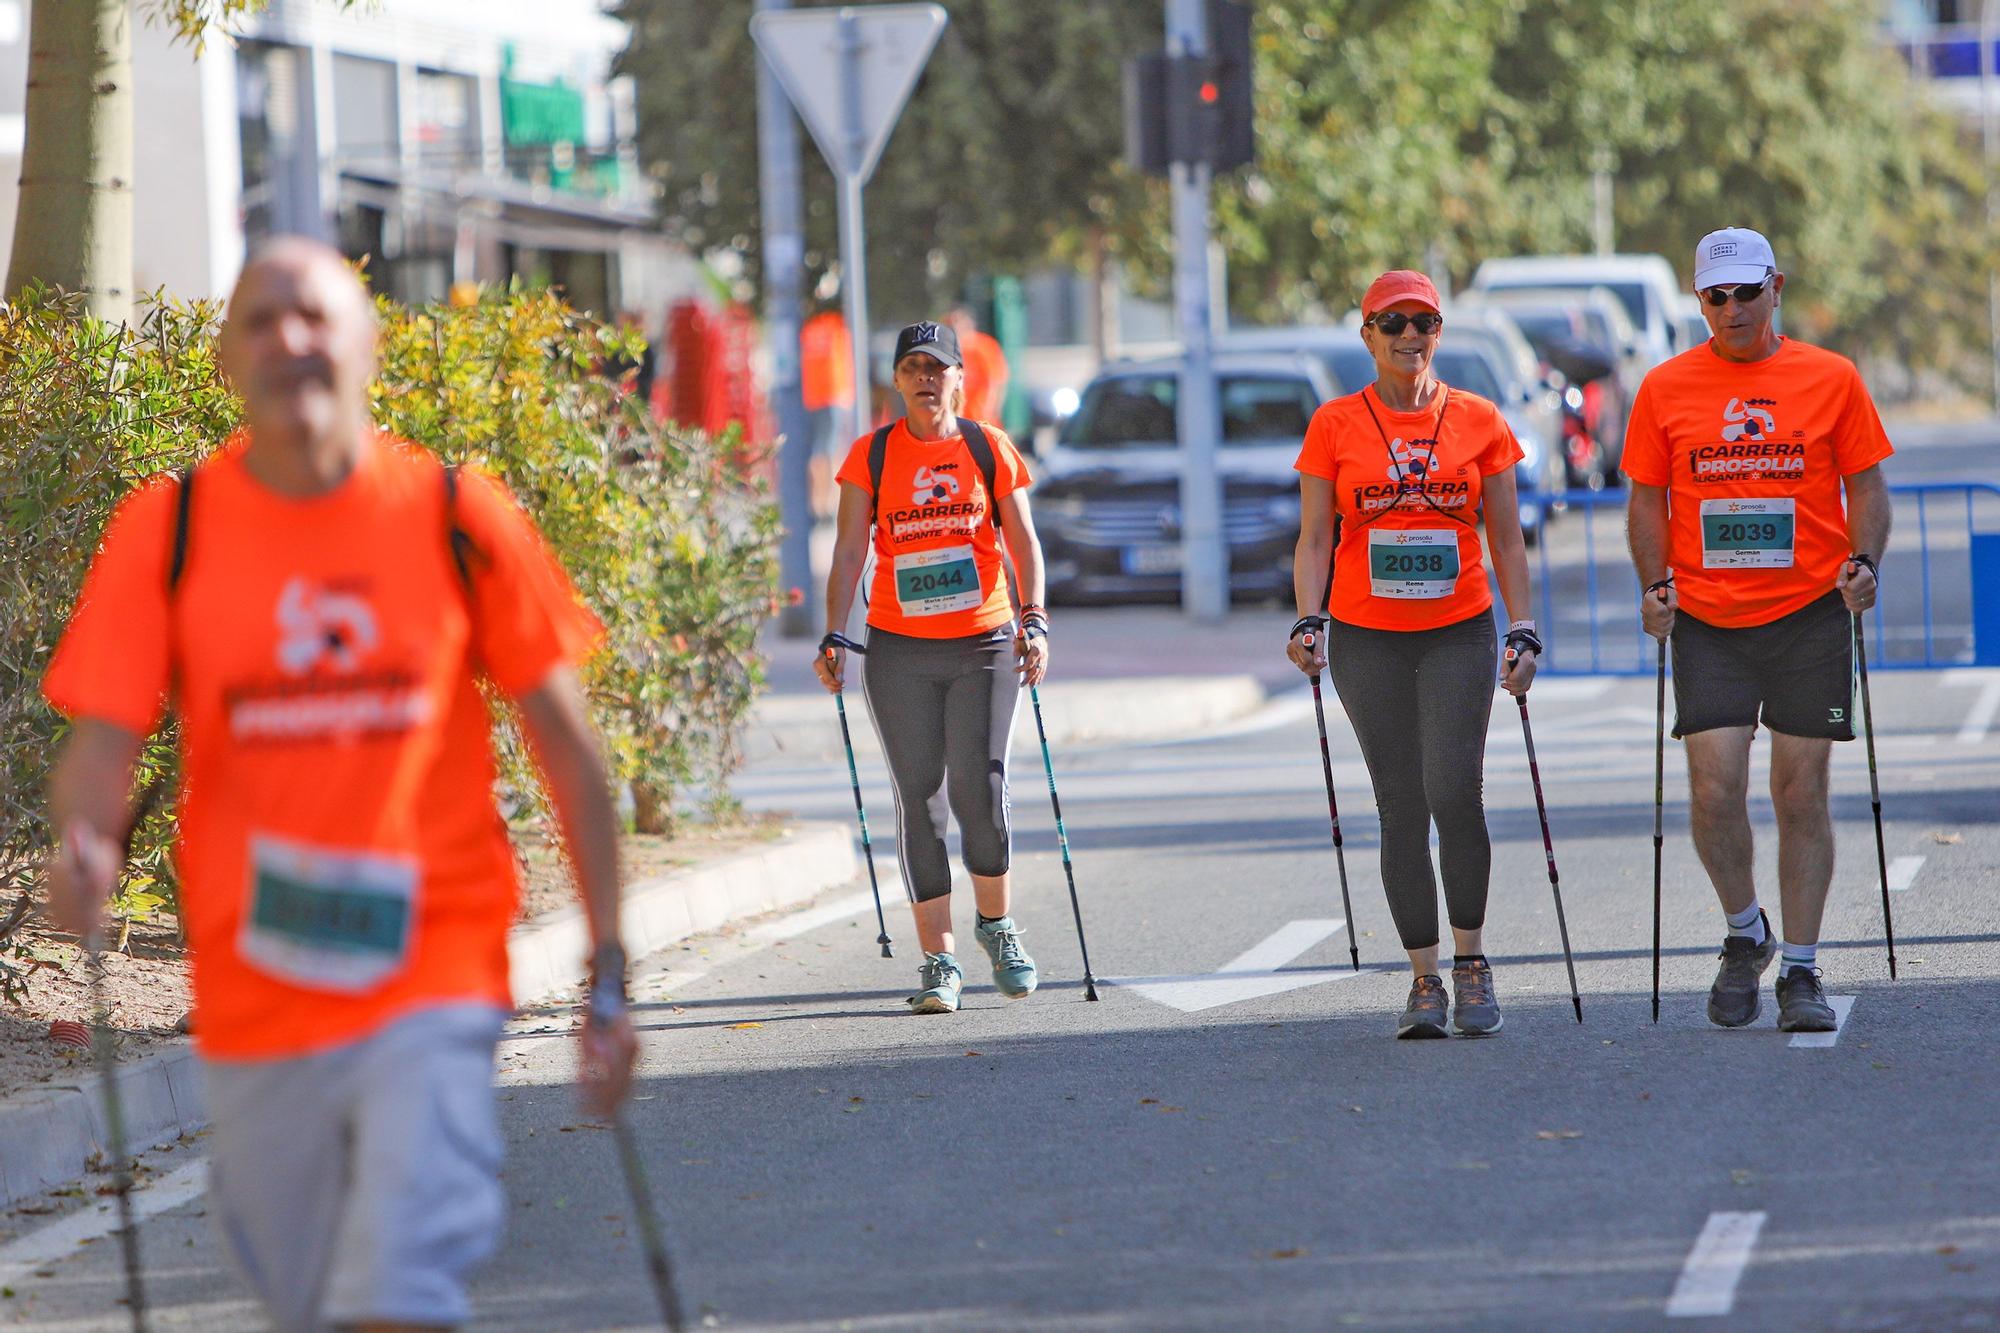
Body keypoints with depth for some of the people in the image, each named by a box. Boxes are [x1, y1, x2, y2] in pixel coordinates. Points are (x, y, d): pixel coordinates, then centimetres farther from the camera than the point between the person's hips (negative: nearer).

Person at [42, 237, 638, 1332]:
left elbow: (565, 742, 4)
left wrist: (608, 968, 3)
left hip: (433, 978, -2)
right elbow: (101, 742, -4)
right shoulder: (165, 530, 0)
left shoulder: (459, 519, -2)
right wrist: (83, 845, -28)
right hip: (251, 994, 2)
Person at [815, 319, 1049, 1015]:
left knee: (979, 789, -8)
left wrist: (1033, 619, -15)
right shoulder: (871, 456, 4)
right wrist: (834, 636, -11)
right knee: (920, 799, -1)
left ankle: (996, 924, 18)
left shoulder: (990, 449, 4)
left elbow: (1022, 541, 0)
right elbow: (849, 549, -1)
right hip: (900, 651, 1)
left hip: (984, 645, -1)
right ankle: (939, 958, 3)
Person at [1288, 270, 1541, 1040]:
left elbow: (1506, 540, 8)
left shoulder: (1478, 421, 5)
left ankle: (1471, 960, 0)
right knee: (1401, 808, 0)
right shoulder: (1334, 425, 4)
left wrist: (1523, 632, 0)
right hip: (1367, 639, 1)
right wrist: (1310, 623, -10)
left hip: (1458, 633, -1)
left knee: (1454, 791, -15)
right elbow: (1314, 539, 4)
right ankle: (1425, 979, 7)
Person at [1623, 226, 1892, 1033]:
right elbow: (1648, 498, 9)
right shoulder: (1665, 388, 4)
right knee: (1714, 790, -9)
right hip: (1708, 619, 1)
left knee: (1801, 794, 1)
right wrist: (1655, 585, -5)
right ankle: (1744, 932, 16)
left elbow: (1865, 484, 6)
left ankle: (1799, 971, 10)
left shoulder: (1831, 379, 2)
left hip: (1808, 612, 0)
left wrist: (1863, 561, -11)